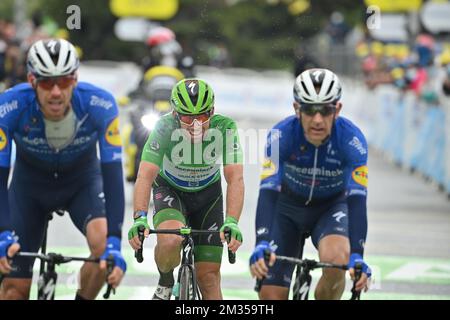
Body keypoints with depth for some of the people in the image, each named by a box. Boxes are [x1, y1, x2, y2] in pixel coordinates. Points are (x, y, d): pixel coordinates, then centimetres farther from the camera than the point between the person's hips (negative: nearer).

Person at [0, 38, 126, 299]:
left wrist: (115, 243, -43)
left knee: (103, 242, -29)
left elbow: (113, 174, -34)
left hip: (82, 182, 0)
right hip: (30, 183, 0)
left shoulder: (100, 105, -32)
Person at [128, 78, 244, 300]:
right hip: (170, 189, -1)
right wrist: (140, 218, -54)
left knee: (208, 276, -3)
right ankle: (165, 283, 0)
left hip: (208, 192, 1)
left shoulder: (224, 128, -29)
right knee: (171, 241, -32)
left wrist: (232, 222, -51)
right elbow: (145, 175, -38)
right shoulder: (165, 128, -31)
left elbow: (235, 178, -35)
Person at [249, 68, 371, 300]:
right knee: (271, 296, -8)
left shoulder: (351, 139, -29)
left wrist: (356, 255, -48)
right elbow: (268, 191, -37)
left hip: (332, 207, -1)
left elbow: (357, 198, -35)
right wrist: (262, 244, -52)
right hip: (288, 207, 1)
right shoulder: (281, 135, -29)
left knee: (336, 259, -33)